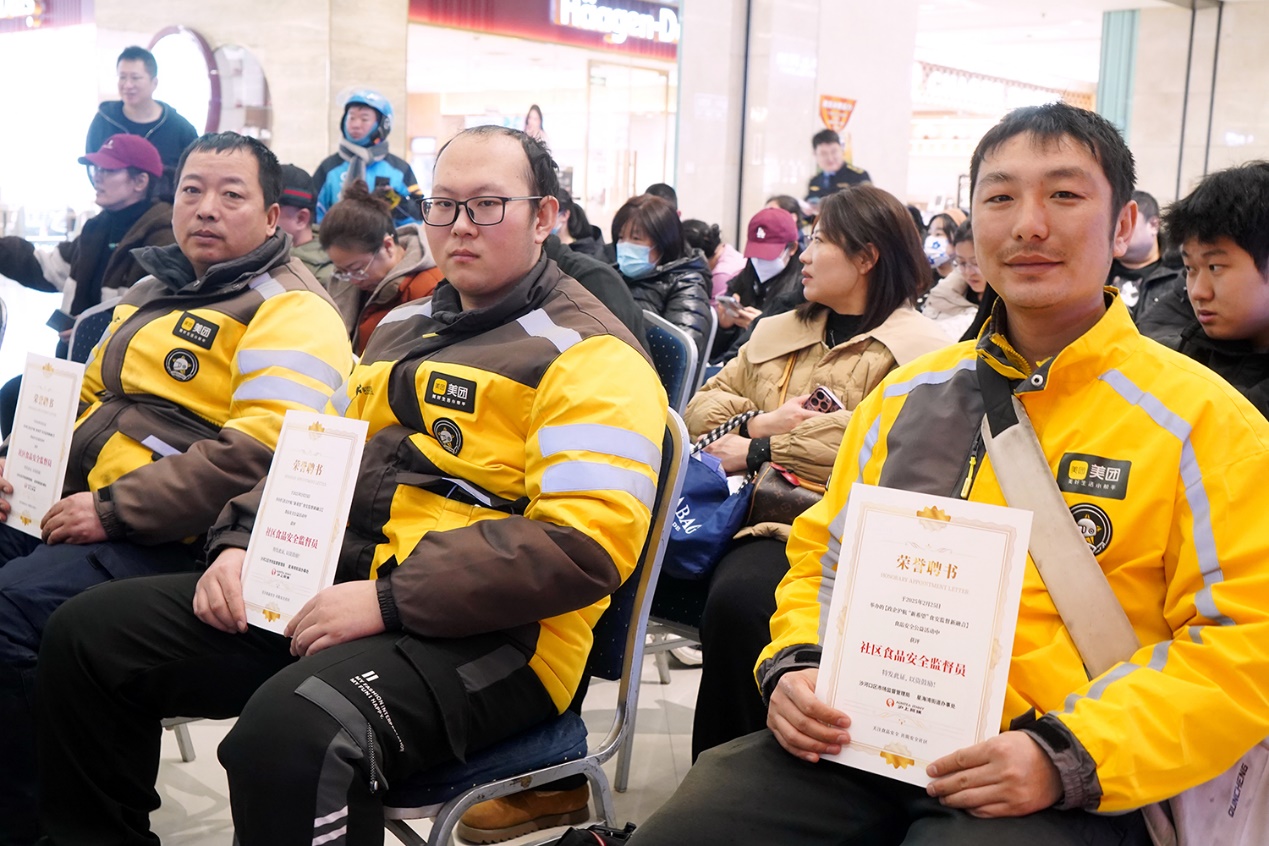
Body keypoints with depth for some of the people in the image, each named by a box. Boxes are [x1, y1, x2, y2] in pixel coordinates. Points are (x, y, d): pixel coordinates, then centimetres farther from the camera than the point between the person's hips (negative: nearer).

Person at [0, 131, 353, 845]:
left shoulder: (290, 313, -8)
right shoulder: (152, 293, 20)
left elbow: (258, 456, -21)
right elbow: (86, 399, 30)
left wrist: (114, 510, -19)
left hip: (172, 543, -9)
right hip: (67, 508, 9)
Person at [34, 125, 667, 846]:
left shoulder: (589, 354, -7)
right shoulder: (402, 328, 21)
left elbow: (589, 543, -19)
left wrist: (387, 599, -22)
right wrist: (241, 544, 5)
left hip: (486, 633, -8)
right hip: (332, 585, 8)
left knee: (293, 729, -37)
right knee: (90, 631, 0)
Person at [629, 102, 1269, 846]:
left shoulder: (1203, 420, 0)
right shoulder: (906, 395, 14)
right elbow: (825, 554, 22)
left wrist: (1069, 757, -16)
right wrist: (795, 665, 1)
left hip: (1054, 785, -3)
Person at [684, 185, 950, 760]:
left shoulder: (920, 351, 6)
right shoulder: (777, 332, 27)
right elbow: (702, 406, 22)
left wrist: (762, 450, -9)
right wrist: (758, 420, 0)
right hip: (758, 515, 5)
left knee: (739, 600, -36)